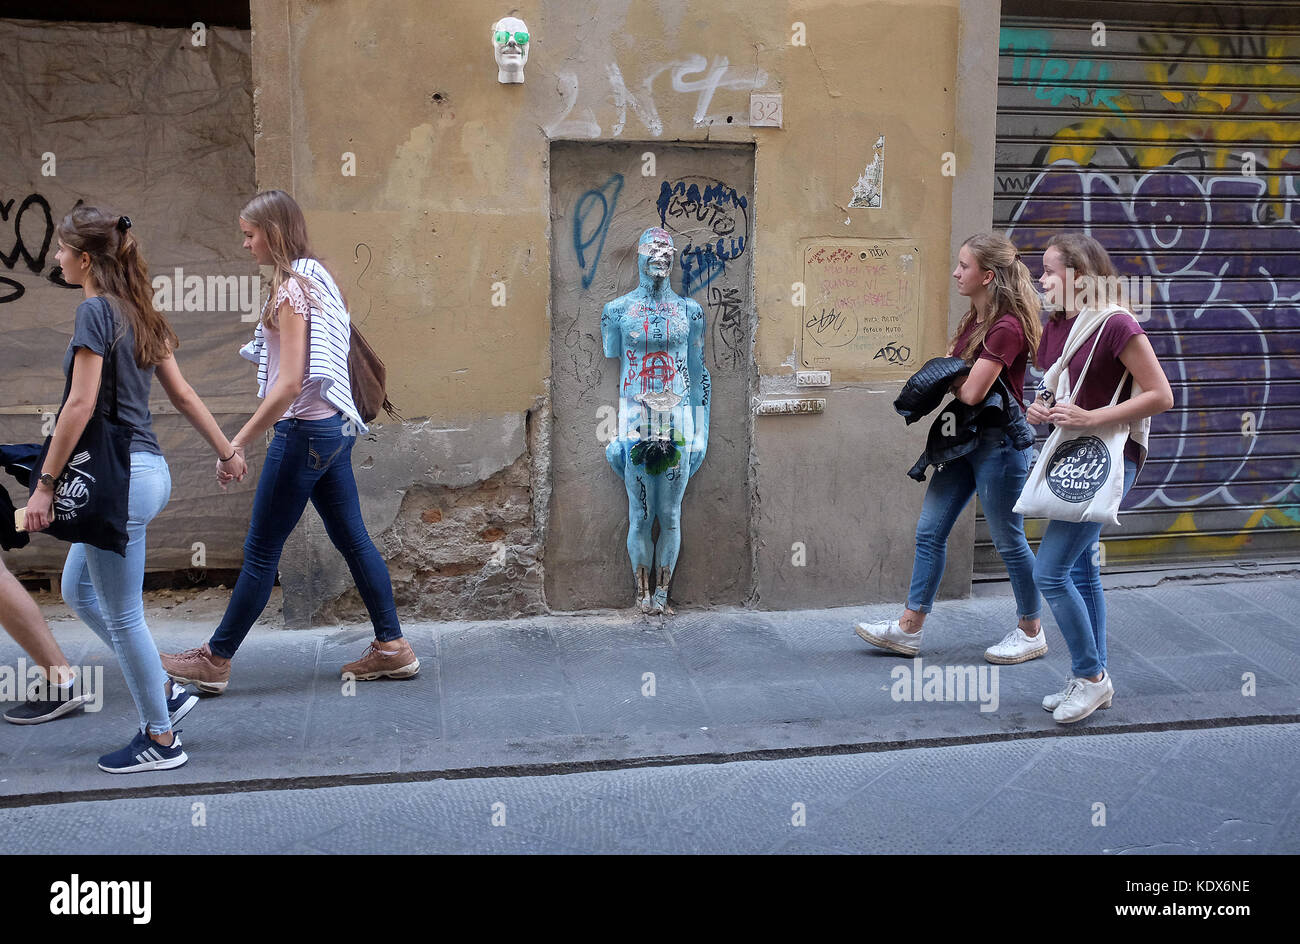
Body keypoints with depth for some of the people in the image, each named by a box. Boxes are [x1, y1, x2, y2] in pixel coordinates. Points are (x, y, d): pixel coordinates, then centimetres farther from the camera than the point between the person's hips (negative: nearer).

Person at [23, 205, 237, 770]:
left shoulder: (96, 310, -13)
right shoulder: (138, 313, 13)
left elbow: (80, 405, -18)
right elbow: (183, 395, 16)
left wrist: (46, 484, -16)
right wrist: (226, 450, 24)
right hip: (147, 470, 9)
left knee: (122, 615, 2)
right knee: (78, 591, 21)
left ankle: (161, 740, 14)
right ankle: (164, 692, 25)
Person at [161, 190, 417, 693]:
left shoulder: (290, 288, -16)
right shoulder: (317, 277, 11)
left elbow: (290, 383, -22)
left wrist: (239, 440, -17)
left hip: (304, 430, -10)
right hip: (334, 425, 10)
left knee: (261, 551, 0)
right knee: (352, 538, 13)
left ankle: (215, 660, 11)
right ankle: (392, 647, 18)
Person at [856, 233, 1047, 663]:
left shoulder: (1007, 328, -20)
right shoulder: (975, 320, 9)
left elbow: (971, 393, -24)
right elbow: (950, 375, 16)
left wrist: (948, 378, -3)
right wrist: (953, 377, -7)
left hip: (1000, 444, -9)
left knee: (1009, 541, 4)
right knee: (929, 532, 8)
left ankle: (1031, 632, 23)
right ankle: (909, 629, 16)